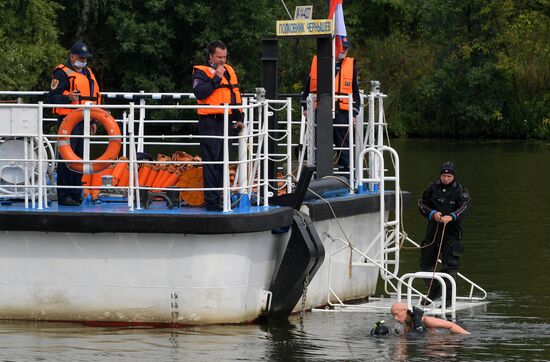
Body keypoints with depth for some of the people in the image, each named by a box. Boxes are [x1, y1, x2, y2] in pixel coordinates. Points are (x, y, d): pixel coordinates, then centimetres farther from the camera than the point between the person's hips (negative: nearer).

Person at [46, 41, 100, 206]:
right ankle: (64, 196, -9)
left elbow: (94, 98, 29)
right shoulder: (62, 73, -5)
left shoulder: (88, 73, 21)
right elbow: (51, 97, -11)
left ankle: (76, 194, 15)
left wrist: (93, 121, 25)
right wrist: (68, 98, -28)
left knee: (80, 158, 9)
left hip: (83, 122, 8)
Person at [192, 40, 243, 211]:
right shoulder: (201, 72, -4)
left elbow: (236, 96, 24)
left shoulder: (229, 71, 17)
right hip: (209, 123, -7)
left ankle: (220, 196, 17)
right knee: (211, 162, -8)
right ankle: (212, 201, -8)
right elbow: (199, 92, -21)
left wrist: (239, 118, 20)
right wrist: (216, 78, -18)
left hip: (226, 122, 7)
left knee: (223, 163, 10)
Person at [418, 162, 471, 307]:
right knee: (426, 262, 10)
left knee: (450, 264, -9)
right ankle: (434, 290, 31)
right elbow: (422, 203, 8)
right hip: (433, 229, 4)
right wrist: (433, 214, -12)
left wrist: (451, 216, -36)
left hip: (452, 231, -4)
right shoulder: (433, 188, 6)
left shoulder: (459, 190, -3)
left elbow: (465, 206, -18)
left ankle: (448, 297, -5)